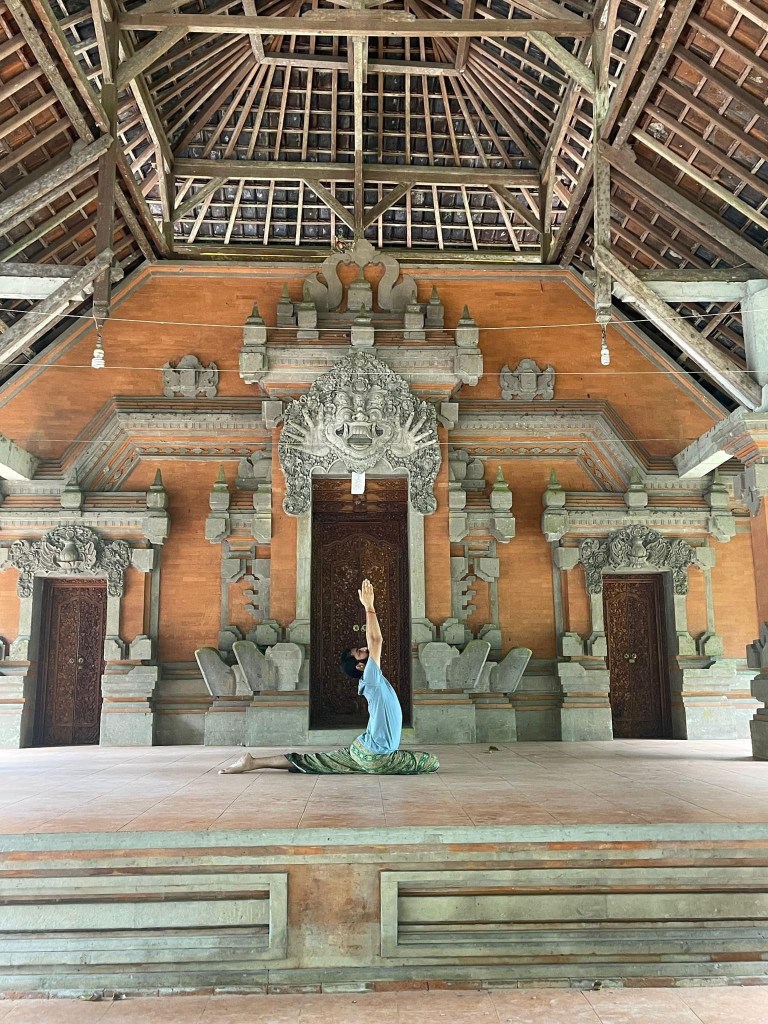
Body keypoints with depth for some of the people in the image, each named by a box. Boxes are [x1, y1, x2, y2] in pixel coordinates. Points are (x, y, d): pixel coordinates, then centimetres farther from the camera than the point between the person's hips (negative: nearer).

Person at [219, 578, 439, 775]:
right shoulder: (370, 678, -18)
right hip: (374, 757, -9)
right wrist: (369, 607, -24)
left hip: (363, 750, 9)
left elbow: (374, 641, 13)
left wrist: (368, 608, 9)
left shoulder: (373, 680, 8)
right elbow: (376, 640, -27)